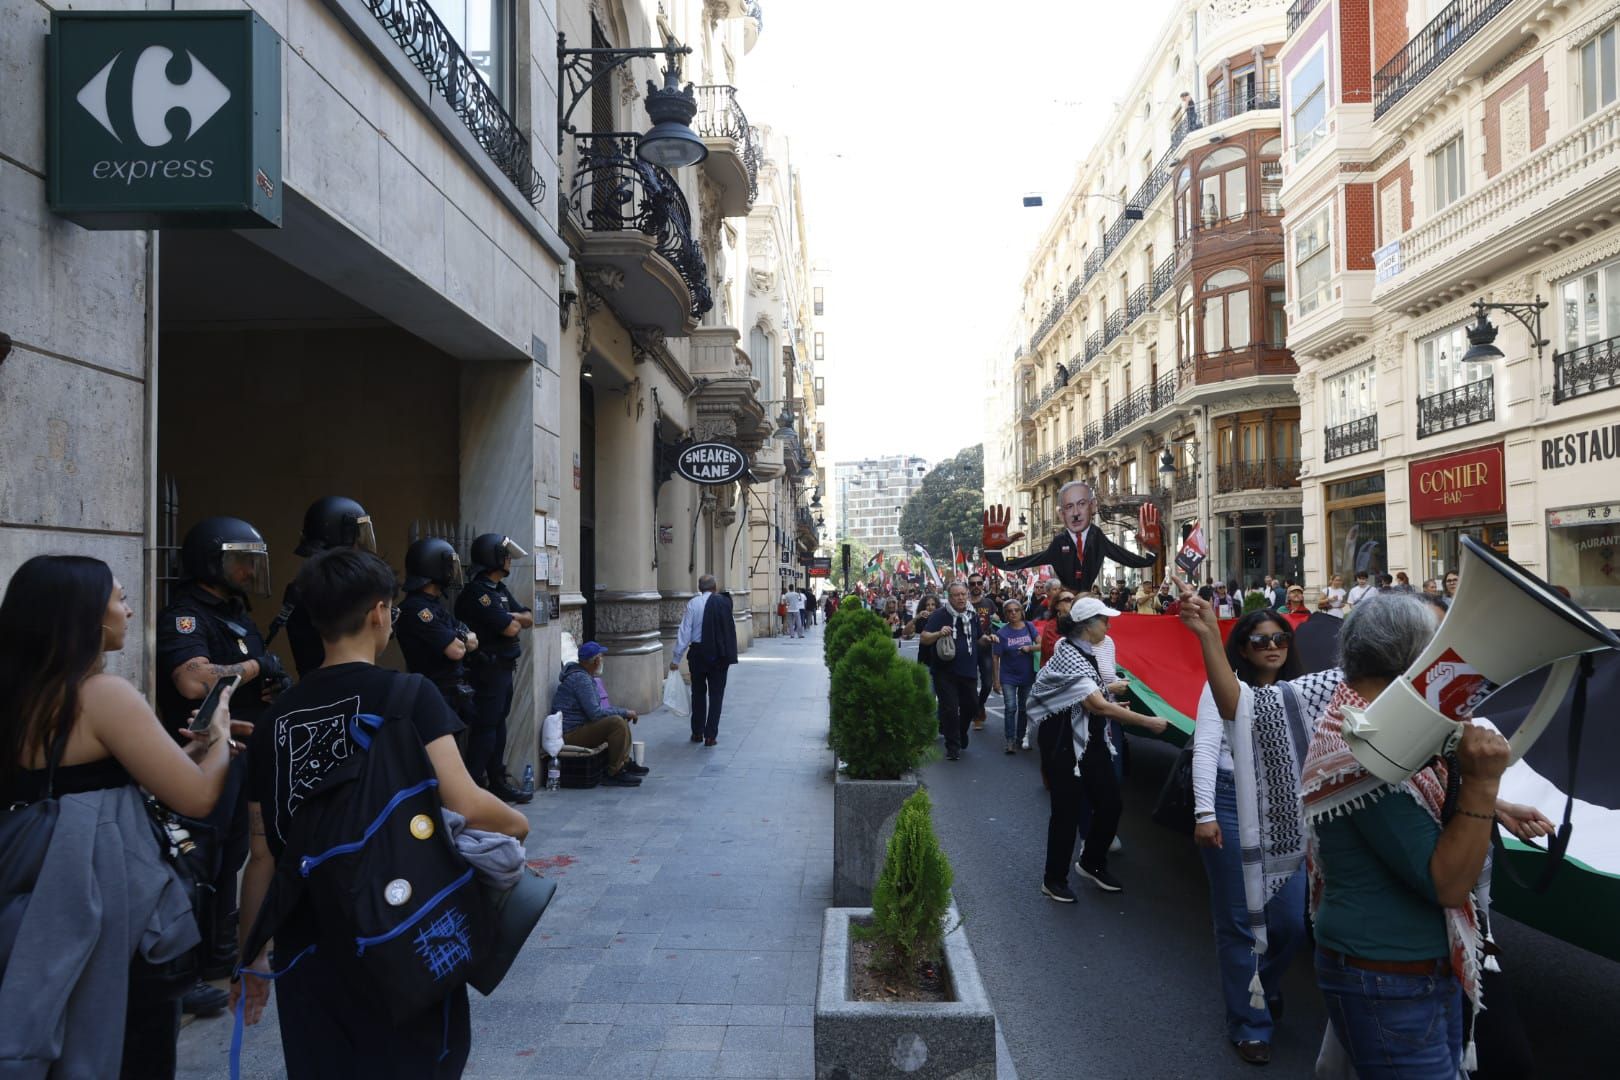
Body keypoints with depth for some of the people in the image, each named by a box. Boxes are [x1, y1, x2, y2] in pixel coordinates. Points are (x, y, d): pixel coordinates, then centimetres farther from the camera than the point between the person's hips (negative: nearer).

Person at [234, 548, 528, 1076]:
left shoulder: (276, 717, 3)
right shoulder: (407, 695, -11)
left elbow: (264, 855, 6)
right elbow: (466, 807, -21)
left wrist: (253, 955, 18)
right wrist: (515, 822, 1)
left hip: (307, 946, 4)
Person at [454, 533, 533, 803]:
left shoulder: (500, 590, 14)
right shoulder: (477, 593, -17)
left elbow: (529, 619, 11)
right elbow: (510, 629, -22)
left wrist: (512, 616, -8)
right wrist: (514, 621, 0)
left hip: (504, 667, 10)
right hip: (487, 669, -10)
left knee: (499, 723, 14)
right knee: (485, 727, -7)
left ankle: (497, 782, 22)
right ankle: (474, 786, -2)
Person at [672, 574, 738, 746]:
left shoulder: (692, 604, -6)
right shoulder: (724, 602, -5)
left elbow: (685, 632, -7)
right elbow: (731, 628, -2)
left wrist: (676, 658, -3)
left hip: (698, 653, 1)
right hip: (719, 654, -1)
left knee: (698, 693, 16)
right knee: (716, 694, 6)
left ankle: (697, 733, 22)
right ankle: (710, 735, 3)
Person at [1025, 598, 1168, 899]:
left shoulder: (1085, 652, 6)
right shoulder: (1067, 656, -23)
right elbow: (1099, 706, -29)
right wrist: (1147, 722, -26)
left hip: (1092, 741, 9)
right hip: (1065, 744, -9)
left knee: (1110, 804, 11)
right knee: (1067, 812, 1)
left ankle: (1092, 863, 33)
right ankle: (1054, 880, 17)